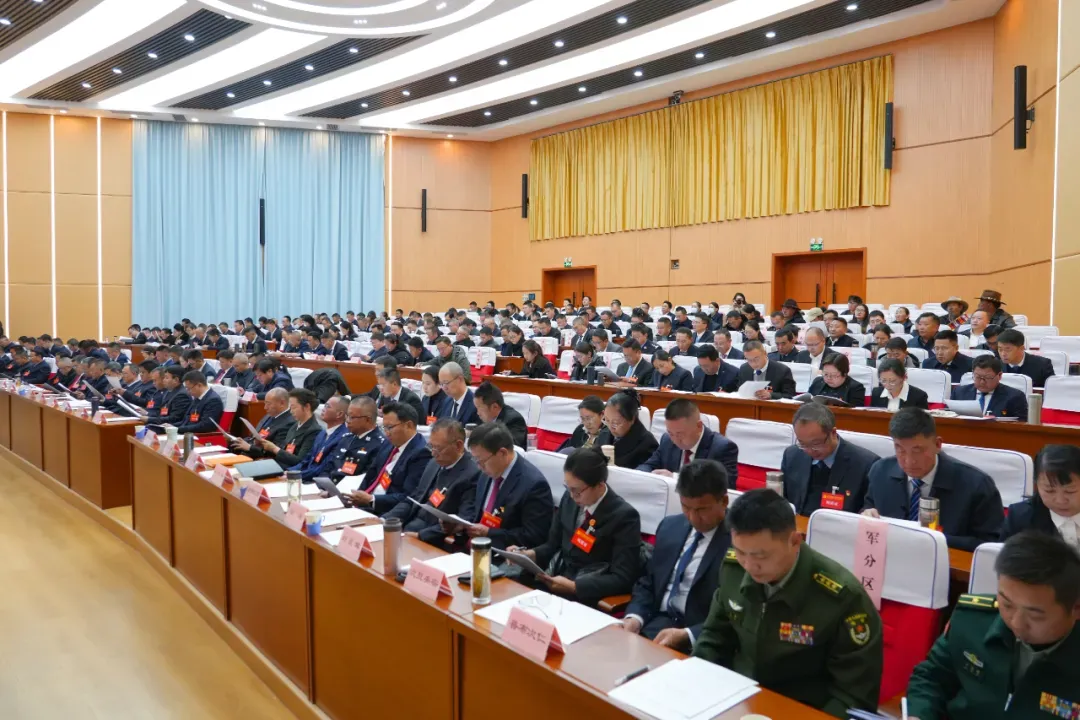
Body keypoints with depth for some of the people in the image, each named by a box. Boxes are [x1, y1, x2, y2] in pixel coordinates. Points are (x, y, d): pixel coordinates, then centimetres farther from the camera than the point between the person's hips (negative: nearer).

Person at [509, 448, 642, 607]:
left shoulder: (624, 516, -14)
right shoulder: (569, 498, 1)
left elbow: (622, 579, -15)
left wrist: (573, 586, -22)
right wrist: (530, 554, -7)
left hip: (585, 597, -6)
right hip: (552, 580, 6)